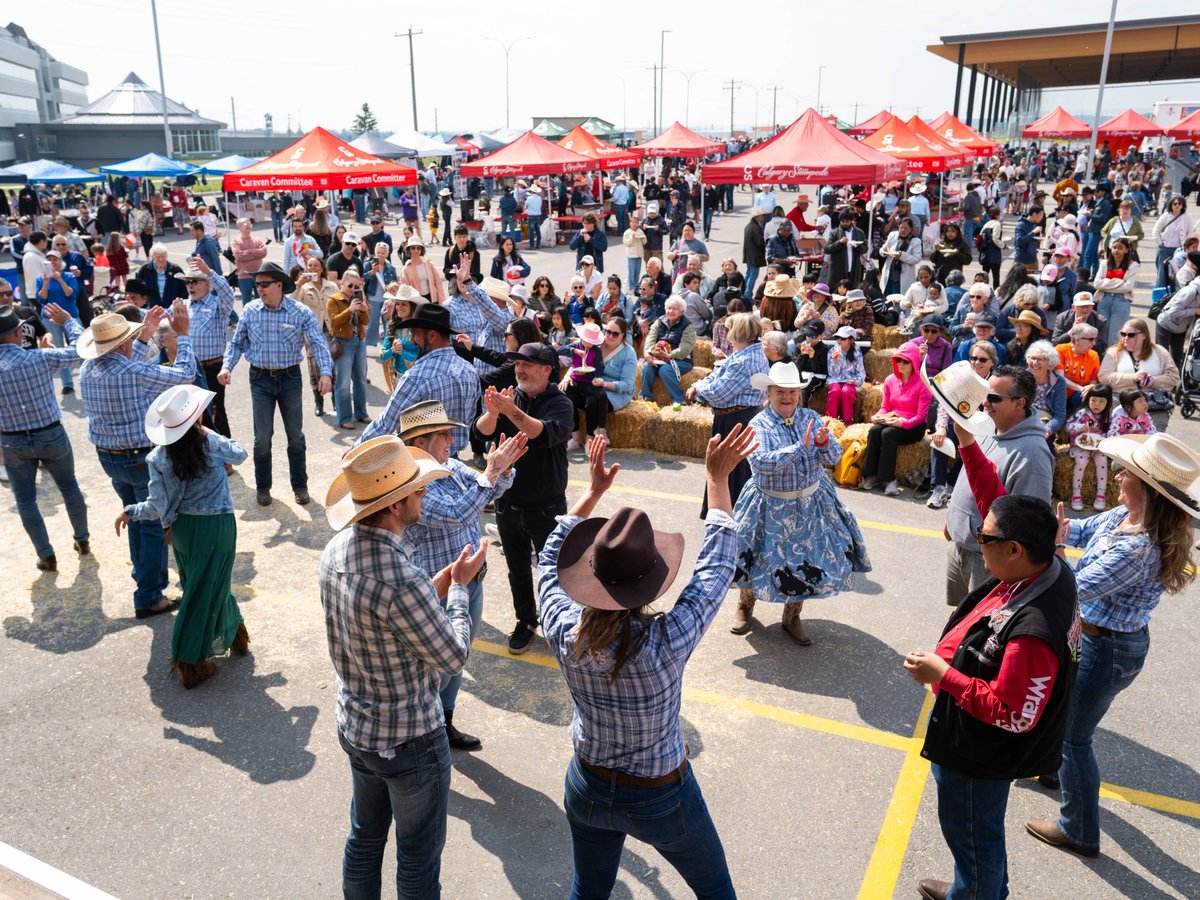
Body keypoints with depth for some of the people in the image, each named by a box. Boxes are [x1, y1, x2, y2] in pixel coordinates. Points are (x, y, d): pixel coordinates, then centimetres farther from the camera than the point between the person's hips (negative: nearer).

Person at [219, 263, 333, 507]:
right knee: (262, 436, 5)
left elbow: (318, 343, -11)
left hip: (290, 378, -1)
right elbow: (237, 343, 9)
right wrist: (227, 366, -7)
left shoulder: (300, 312, -8)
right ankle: (262, 486, 21)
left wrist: (326, 372, -25)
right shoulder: (250, 311, -1)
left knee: (295, 435, 9)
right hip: (260, 379, 1)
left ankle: (300, 485, 23)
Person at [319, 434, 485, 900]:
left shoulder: (336, 550, -9)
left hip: (355, 727, 8)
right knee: (419, 853, 16)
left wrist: (435, 590, 0)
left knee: (365, 836, 27)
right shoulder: (402, 582, -35)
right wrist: (460, 587, -8)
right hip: (409, 739, -7)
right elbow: (453, 656, -20)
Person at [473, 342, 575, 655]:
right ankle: (525, 620, 36)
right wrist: (492, 412, -32)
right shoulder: (509, 396, 2)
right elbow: (481, 433, -12)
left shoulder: (560, 404, -10)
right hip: (508, 505, 4)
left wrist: (512, 411, -42)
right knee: (517, 569, 18)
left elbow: (546, 433, -31)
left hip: (546, 508, -4)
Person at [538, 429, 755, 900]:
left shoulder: (564, 632, -26)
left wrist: (593, 492, 1)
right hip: (662, 801, -2)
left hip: (587, 790, 3)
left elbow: (550, 560, -5)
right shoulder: (669, 642, -35)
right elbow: (717, 566, -20)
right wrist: (718, 478, -13)